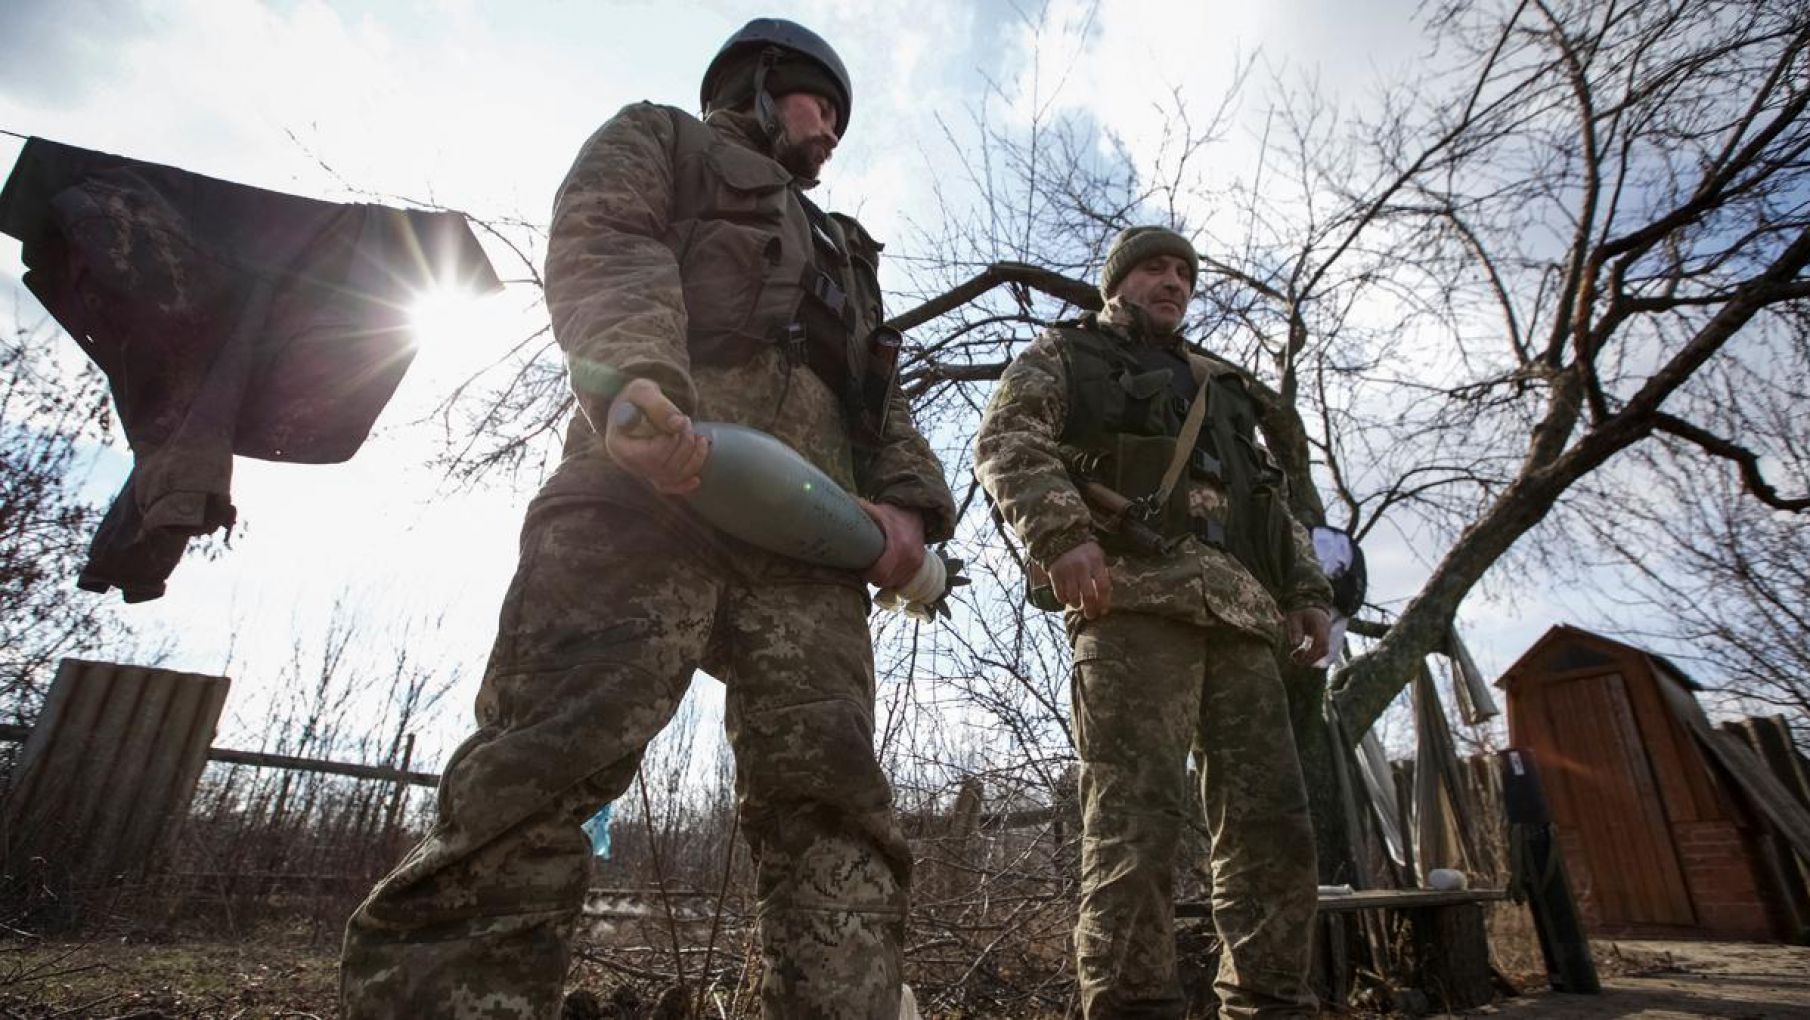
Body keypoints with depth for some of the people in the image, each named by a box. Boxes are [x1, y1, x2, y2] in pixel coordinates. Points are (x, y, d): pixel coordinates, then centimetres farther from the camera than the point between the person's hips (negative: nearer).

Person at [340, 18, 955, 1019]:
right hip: (651, 484, -5)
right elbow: (598, 247, 3)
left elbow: (881, 394, 27)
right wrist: (637, 376, -20)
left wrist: (909, 498, 5)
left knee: (831, 805, -6)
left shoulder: (838, 251, 41)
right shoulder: (660, 139, 26)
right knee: (538, 778, -17)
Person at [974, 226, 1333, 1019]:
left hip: (1240, 612, 7)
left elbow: (1272, 499, 31)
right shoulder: (1064, 356, 17)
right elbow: (1008, 442, -1)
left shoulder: (1217, 384, 35)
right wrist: (1064, 532, -19)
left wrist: (1306, 589, 15)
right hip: (1133, 598, -6)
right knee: (1136, 823, -15)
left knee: (1273, 826, 2)